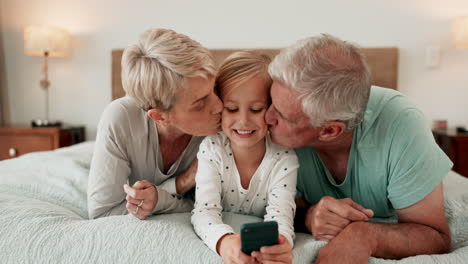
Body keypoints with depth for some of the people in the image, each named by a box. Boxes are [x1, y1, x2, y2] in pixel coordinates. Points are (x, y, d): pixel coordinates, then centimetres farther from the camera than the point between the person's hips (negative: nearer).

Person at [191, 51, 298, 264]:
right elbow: (205, 210, -21)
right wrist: (224, 241, -42)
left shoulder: (285, 158, -14)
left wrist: (280, 243, -45)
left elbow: (280, 215, -22)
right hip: (219, 246, 0)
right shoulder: (211, 149, -13)